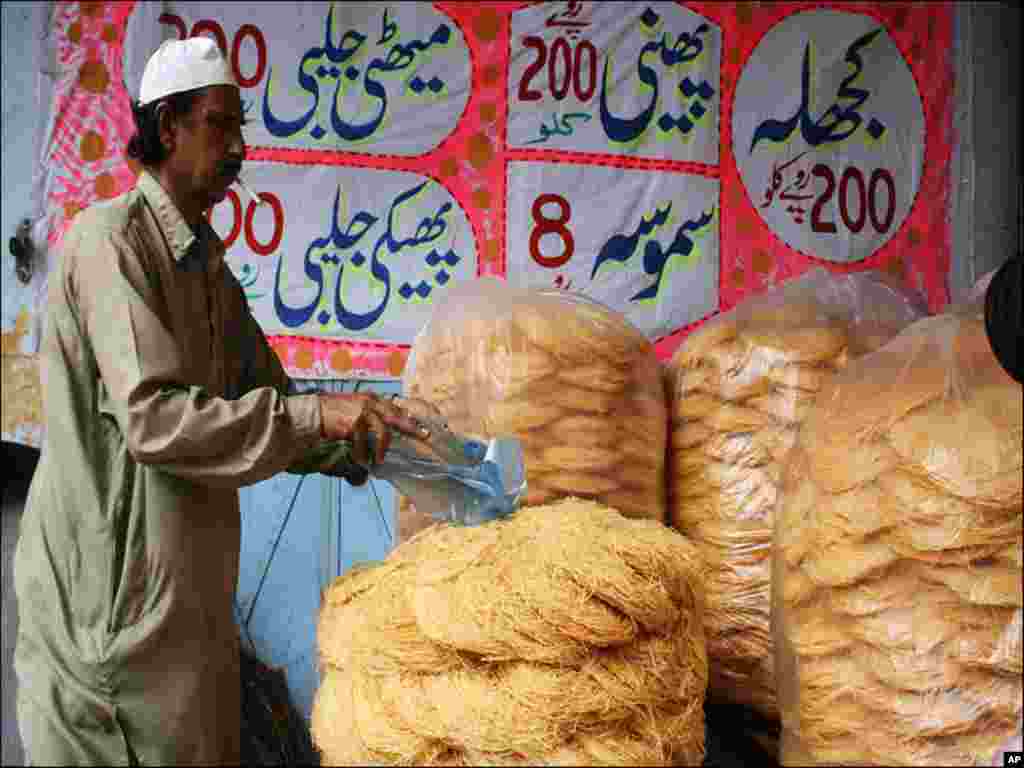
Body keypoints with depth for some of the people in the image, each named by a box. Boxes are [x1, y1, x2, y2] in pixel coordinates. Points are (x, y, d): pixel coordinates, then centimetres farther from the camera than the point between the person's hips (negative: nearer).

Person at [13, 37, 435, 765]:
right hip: (113, 595, -8)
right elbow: (153, 419, -25)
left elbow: (267, 418, 13)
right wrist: (315, 413, -25)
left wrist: (364, 432, -3)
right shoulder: (110, 239, -14)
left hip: (188, 592, 9)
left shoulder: (211, 271, 12)